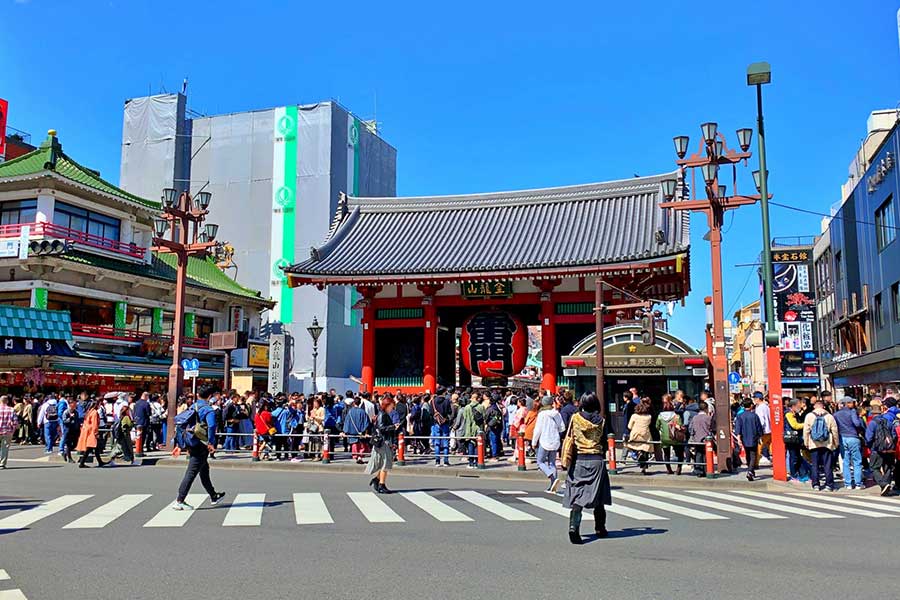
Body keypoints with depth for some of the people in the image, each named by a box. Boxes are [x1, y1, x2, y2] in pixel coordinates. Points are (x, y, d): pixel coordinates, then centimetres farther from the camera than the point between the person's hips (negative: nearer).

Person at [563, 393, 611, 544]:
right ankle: (600, 529, 24)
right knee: (598, 496, 14)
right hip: (597, 460, 1)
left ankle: (574, 527, -20)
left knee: (577, 496, -2)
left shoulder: (575, 418, -2)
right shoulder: (601, 420, 1)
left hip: (579, 460, -1)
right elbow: (604, 442, 4)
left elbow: (570, 440, -2)